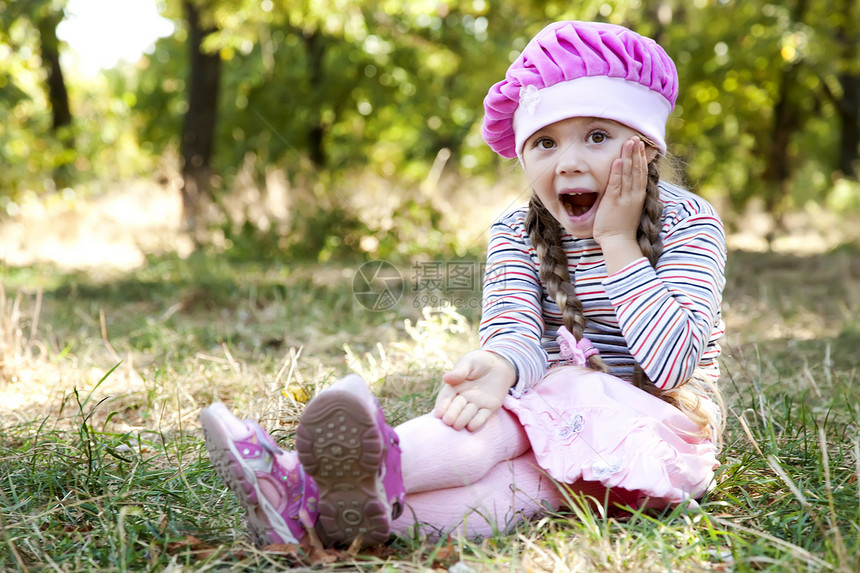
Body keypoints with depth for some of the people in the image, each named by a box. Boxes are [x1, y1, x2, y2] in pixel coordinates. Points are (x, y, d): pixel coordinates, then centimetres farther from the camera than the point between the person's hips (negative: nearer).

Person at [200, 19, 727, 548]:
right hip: (558, 416, 4)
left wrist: (617, 242, -17)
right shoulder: (516, 236, 5)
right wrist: (497, 366, -41)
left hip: (658, 426, -4)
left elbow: (671, 366, -18)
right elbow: (516, 334, -15)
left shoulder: (688, 224, -6)